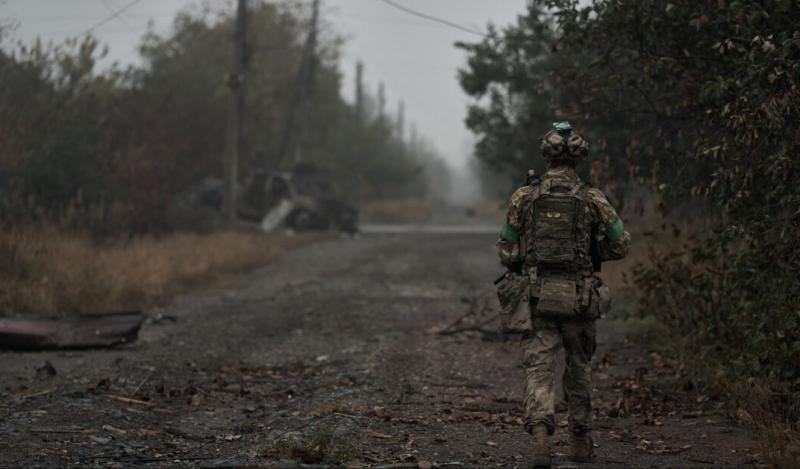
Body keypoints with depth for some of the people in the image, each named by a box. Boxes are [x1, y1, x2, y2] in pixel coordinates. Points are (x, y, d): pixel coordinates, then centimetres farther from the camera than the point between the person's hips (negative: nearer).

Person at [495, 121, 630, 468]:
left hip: (535, 295, 0)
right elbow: (620, 245, 4)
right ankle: (581, 440, 26)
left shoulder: (524, 197, -1)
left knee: (539, 368, -2)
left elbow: (507, 252, 3)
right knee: (579, 367, 18)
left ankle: (540, 433, -25)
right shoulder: (594, 200, -2)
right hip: (578, 297, 1)